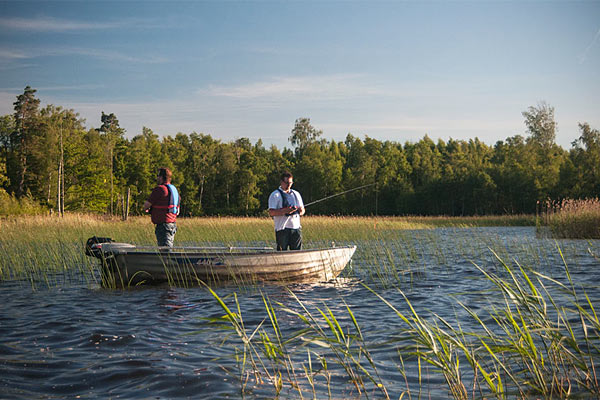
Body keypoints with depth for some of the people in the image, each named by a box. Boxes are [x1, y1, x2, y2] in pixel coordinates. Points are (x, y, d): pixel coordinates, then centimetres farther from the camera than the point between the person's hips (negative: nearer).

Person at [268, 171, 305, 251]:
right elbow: (271, 212, -11)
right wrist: (285, 211, -24)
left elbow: (302, 211, 21)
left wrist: (300, 210, -4)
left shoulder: (296, 194, 19)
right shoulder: (275, 195, 0)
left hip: (296, 227, 5)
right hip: (282, 228, -5)